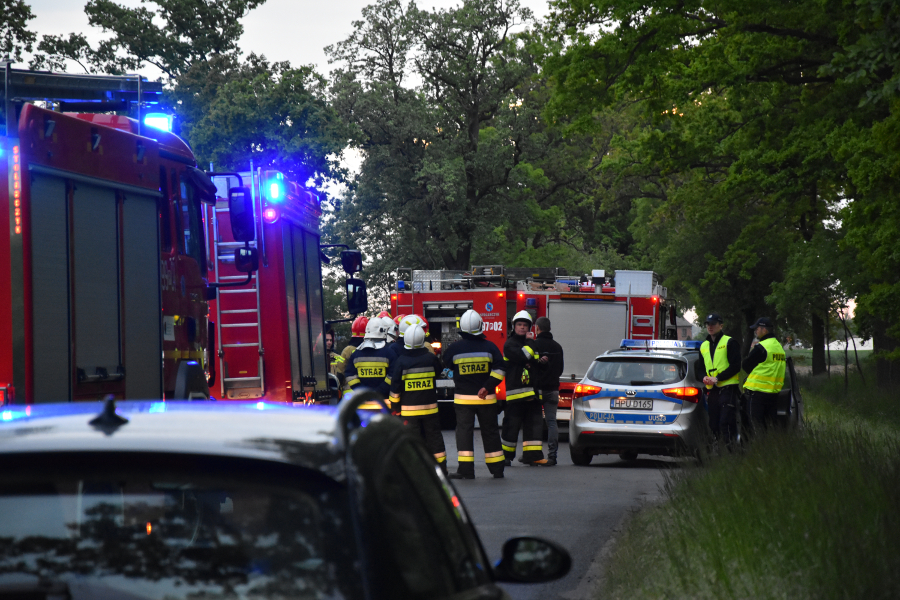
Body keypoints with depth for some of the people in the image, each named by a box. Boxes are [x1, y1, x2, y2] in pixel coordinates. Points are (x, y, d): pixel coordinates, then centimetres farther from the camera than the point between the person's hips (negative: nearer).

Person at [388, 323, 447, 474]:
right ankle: (441, 467, 16)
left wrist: (395, 405, 2)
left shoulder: (401, 361, -10)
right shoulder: (431, 359, -5)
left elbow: (395, 386, -8)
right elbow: (439, 371, 17)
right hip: (430, 406, 2)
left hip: (409, 408, -2)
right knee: (433, 436, 11)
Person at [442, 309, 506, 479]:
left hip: (463, 398, -1)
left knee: (464, 430, 0)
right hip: (486, 398, 2)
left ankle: (466, 469, -8)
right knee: (490, 432, 9)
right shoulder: (489, 346, -3)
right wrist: (487, 387, -11)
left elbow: (446, 365, 12)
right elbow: (499, 369, -9)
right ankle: (497, 469, 13)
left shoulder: (454, 348, -5)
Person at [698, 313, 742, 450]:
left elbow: (735, 366, -8)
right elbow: (699, 368, 21)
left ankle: (730, 449, -14)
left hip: (728, 389, -6)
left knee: (726, 424, -15)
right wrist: (704, 377, -2)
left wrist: (717, 378, -15)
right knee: (714, 426, 6)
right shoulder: (704, 346, 18)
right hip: (712, 391, 6)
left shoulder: (730, 342, 0)